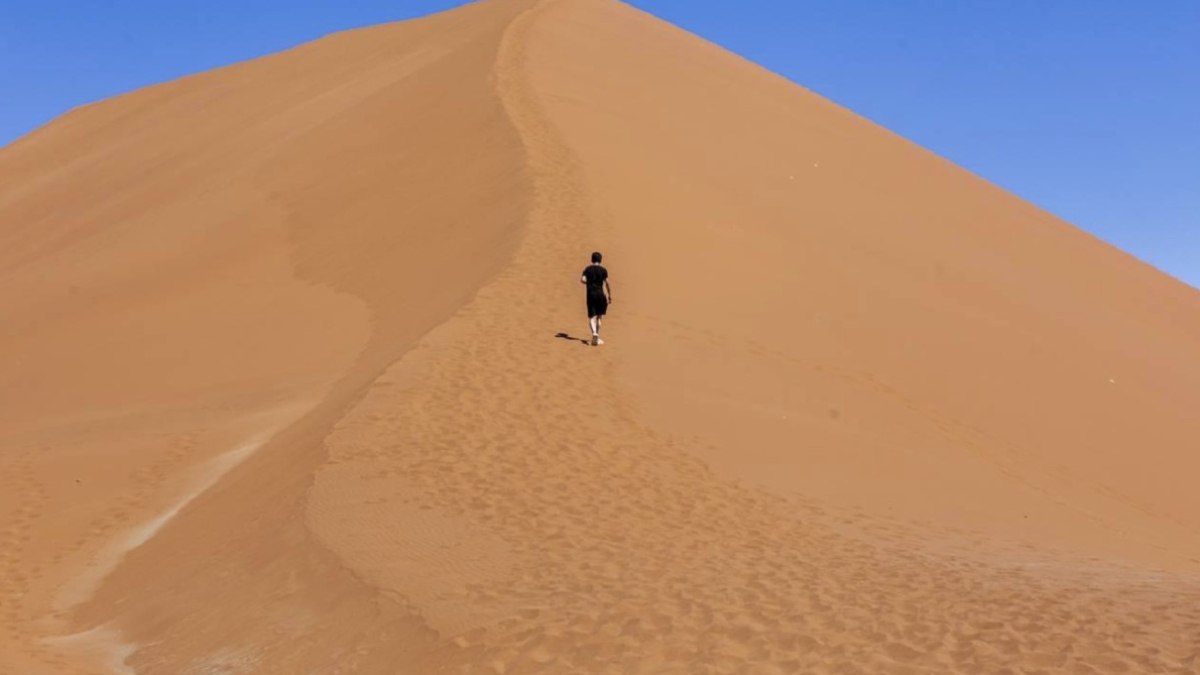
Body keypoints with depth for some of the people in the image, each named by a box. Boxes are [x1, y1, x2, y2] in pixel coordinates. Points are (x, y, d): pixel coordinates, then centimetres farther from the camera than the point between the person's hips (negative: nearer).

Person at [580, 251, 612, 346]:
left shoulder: (588, 269, 5)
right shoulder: (603, 270, 1)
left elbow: (582, 280, -8)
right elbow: (607, 283, -4)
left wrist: (588, 283, 13)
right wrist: (610, 295, 2)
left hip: (590, 294, 1)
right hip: (600, 294, -1)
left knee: (591, 316, 0)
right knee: (599, 316, 12)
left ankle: (594, 333, -27)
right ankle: (597, 338, 15)